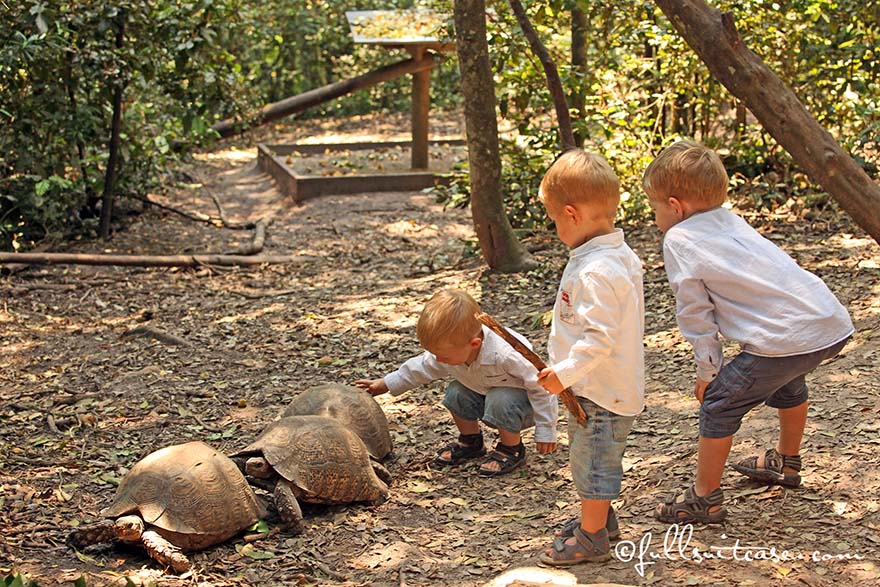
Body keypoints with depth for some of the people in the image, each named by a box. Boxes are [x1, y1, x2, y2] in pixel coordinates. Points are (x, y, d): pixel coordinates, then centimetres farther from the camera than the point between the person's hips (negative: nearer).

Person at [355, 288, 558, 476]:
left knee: (500, 400, -35)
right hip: (487, 393, 7)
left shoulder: (505, 355, -41)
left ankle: (511, 450, -8)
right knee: (456, 392, -15)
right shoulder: (451, 349, -19)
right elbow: (423, 368, 2)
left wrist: (545, 431, -25)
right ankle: (470, 441, 10)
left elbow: (540, 386, -30)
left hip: (527, 401, -7)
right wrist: (385, 384, 3)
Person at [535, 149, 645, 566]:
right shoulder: (620, 255, 5)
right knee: (590, 457, 25)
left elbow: (600, 338, -30)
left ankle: (591, 538, 19)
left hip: (600, 392, -10)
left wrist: (565, 372, -25)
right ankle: (599, 517, 42)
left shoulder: (596, 272, -28)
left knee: (593, 461, 5)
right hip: (604, 387, 10)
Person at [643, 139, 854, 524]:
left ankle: (705, 498, 14)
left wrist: (708, 369, 9)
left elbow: (695, 312, -1)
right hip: (834, 324, 9)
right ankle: (785, 463, 54)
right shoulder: (731, 220, 21)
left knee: (719, 402, 5)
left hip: (785, 340, -9)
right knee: (788, 383, 35)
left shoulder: (678, 240, -2)